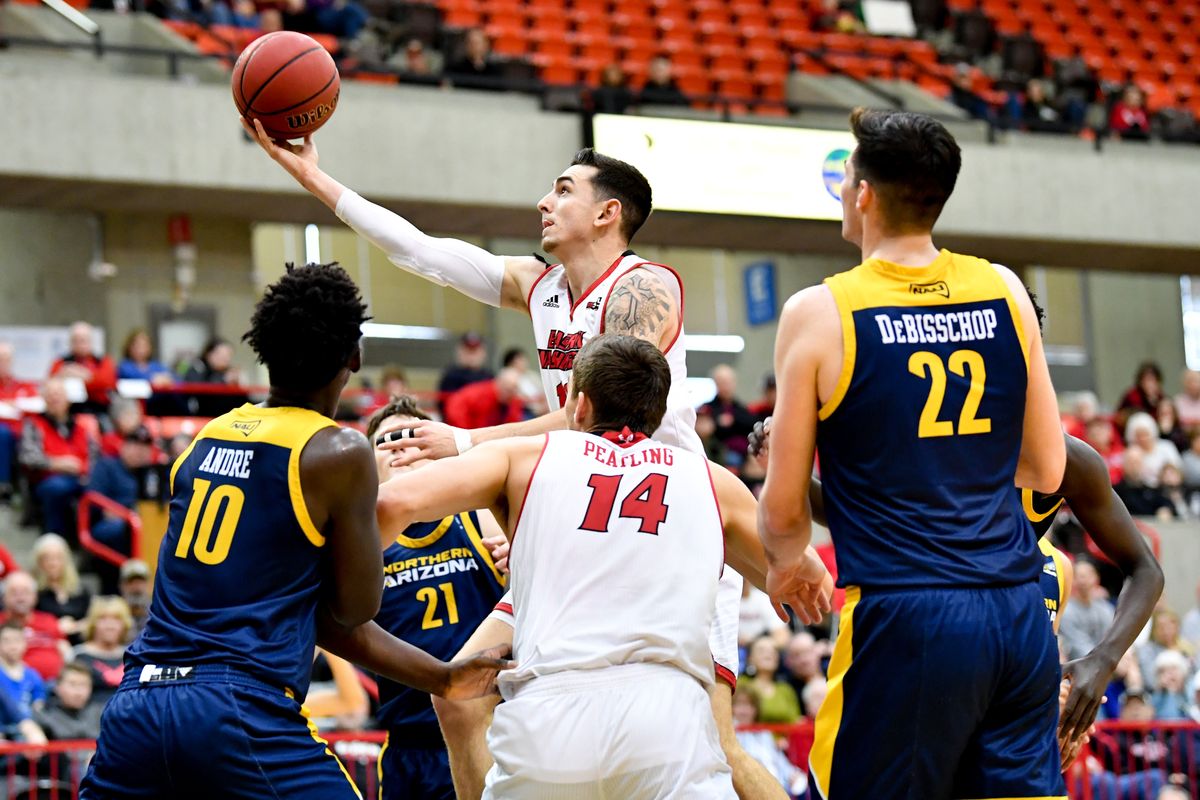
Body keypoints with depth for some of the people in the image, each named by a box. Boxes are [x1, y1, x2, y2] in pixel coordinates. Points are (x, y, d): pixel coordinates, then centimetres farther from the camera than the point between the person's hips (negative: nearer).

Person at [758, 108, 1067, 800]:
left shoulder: (819, 315, -5)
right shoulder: (1006, 292, 6)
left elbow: (784, 511, 2)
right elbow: (1047, 470, 13)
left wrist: (784, 563, 23)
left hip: (904, 617, -4)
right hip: (1021, 613, 4)